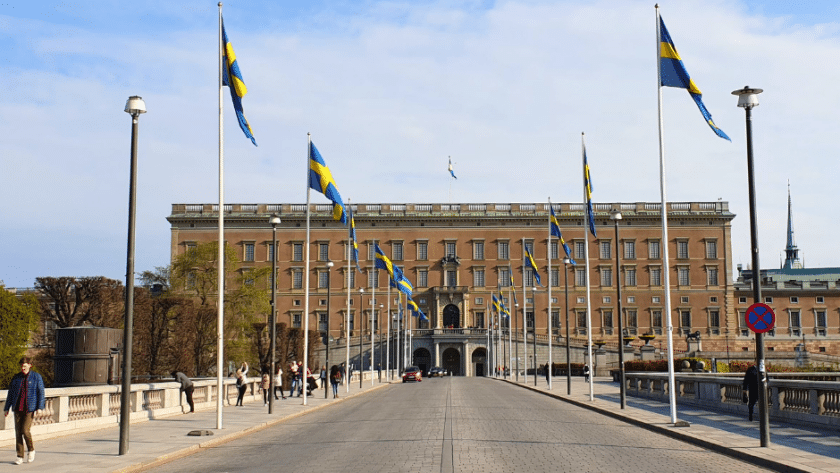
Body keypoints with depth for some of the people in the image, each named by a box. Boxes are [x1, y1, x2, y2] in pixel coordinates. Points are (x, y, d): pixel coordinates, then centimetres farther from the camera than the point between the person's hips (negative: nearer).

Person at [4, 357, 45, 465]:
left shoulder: (36, 377, -1)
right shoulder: (16, 378, 9)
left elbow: (41, 393, -3)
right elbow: (10, 393, 13)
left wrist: (39, 408, -11)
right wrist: (7, 408, 9)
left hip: (30, 408, -4)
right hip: (18, 408, 4)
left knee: (25, 430, -13)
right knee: (18, 432, 1)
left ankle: (31, 450, 12)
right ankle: (20, 457, 8)